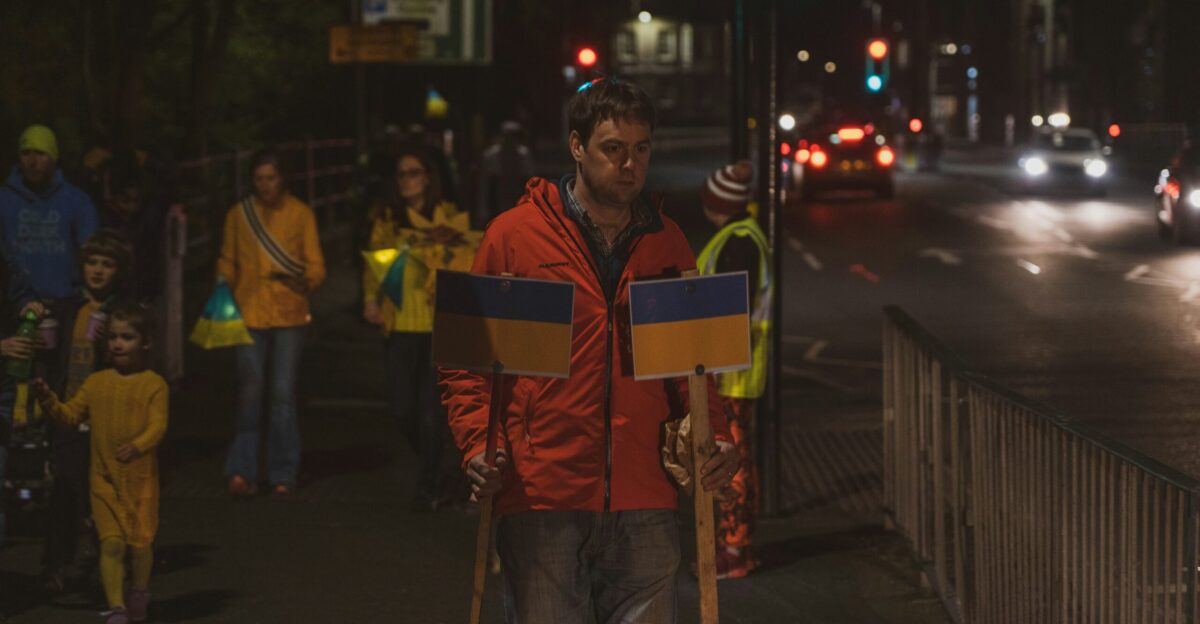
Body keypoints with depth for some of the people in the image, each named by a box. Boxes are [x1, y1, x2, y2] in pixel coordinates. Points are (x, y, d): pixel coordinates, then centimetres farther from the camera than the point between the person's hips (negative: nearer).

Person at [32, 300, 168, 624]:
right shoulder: (96, 383, 7)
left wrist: (138, 446, -31)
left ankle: (138, 593, 33)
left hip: (141, 478, -1)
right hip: (104, 479, 2)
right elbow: (71, 414, 5)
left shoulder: (153, 384, -4)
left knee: (140, 543, 6)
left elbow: (158, 425, -13)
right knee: (111, 542, -9)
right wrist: (49, 401, -14)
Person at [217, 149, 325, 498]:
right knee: (249, 390, -11)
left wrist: (304, 279, -16)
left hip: (289, 315, 0)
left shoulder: (300, 214, 7)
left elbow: (316, 266, 5)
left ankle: (283, 475, 6)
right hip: (249, 312, 0)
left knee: (283, 393, -2)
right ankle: (242, 470, -10)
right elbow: (227, 264, 15)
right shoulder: (239, 215, 10)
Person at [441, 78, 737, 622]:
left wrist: (714, 436, 1)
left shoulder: (667, 243, 13)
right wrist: (478, 443, -10)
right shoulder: (515, 234, 3)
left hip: (645, 501, 3)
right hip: (541, 496, -3)